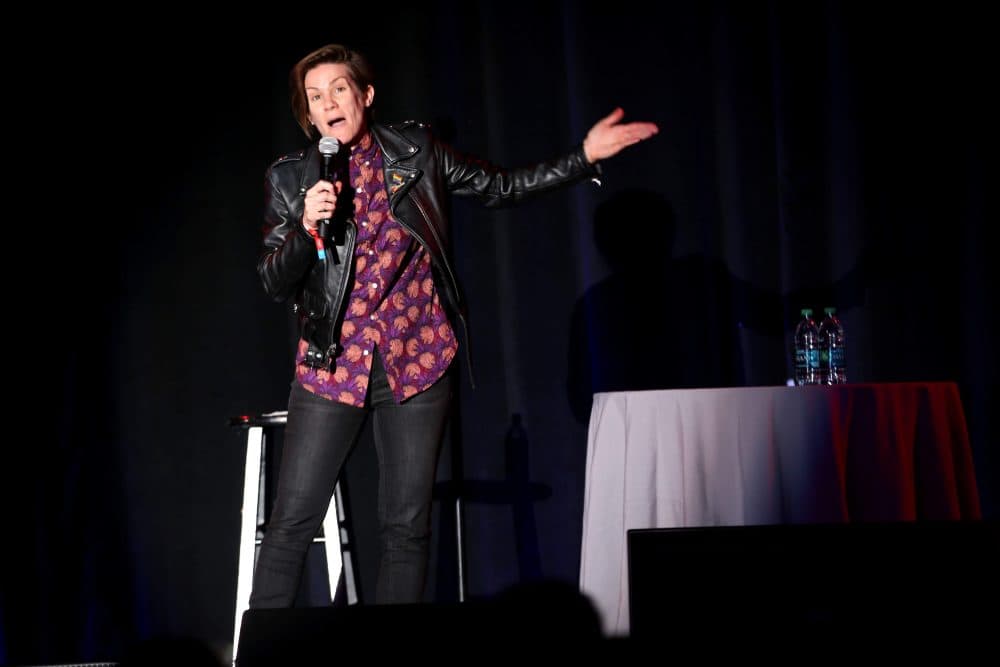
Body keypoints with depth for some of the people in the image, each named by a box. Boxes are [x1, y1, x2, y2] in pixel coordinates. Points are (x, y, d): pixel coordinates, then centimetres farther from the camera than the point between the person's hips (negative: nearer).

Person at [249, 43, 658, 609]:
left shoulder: (415, 152, 5)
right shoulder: (291, 179, 3)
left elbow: (500, 187, 13)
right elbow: (274, 282, 0)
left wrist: (584, 159, 5)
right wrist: (307, 227, -18)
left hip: (418, 360, 1)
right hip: (334, 364, -1)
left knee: (408, 525, 5)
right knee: (292, 522, -5)